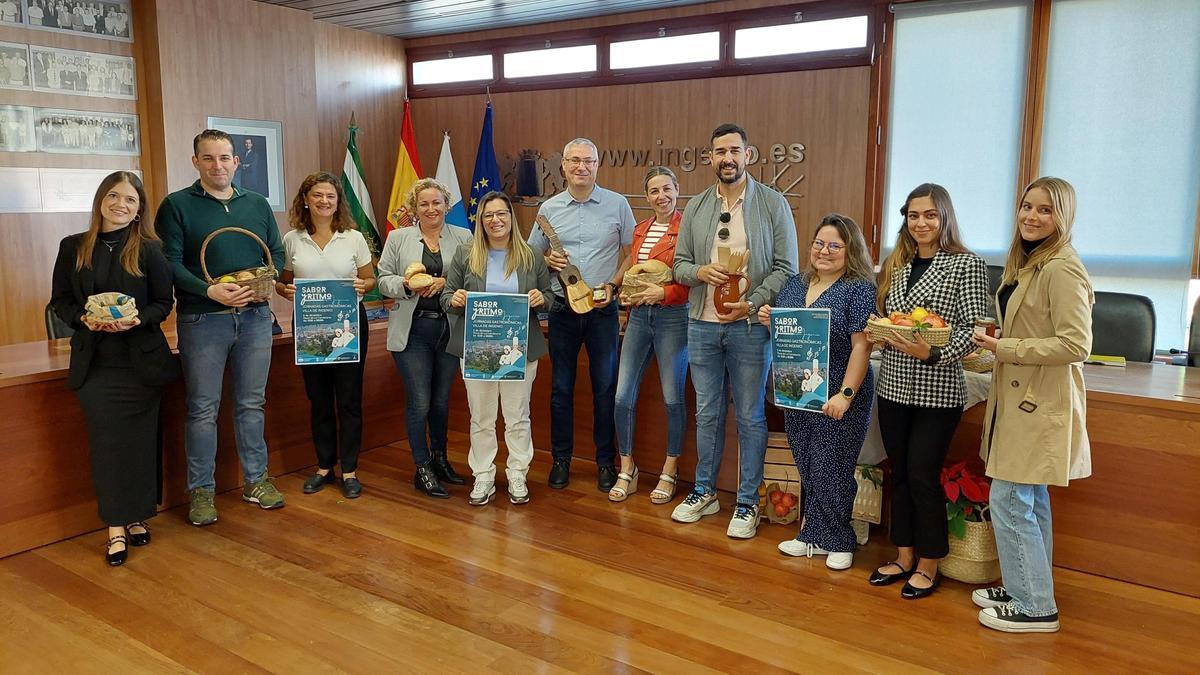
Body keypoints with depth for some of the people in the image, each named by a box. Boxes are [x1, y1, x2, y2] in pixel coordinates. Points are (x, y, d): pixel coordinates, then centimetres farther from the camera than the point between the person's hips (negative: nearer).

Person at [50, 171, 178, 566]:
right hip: (94, 362, 1)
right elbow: (60, 301, 8)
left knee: (140, 440, 6)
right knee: (106, 440, 0)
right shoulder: (73, 247, 6)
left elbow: (164, 303, 1)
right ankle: (115, 527, 8)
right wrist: (83, 319, -12)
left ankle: (137, 517, 20)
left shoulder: (149, 249, 0)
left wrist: (137, 320, -17)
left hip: (142, 360, -1)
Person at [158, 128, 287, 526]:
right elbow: (170, 262, -8)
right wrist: (210, 291, -22)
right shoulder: (177, 205, -1)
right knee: (203, 408, 3)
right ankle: (202, 491, 14)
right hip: (202, 319, -3)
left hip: (254, 317, 4)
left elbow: (277, 253, 12)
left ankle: (255, 480, 23)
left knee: (252, 403, 11)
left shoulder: (258, 205, 12)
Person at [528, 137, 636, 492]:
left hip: (603, 310, -1)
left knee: (605, 387, 5)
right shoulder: (549, 208, 5)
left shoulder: (617, 204, 0)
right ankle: (561, 457, 22)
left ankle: (605, 460, 19)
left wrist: (613, 284, -11)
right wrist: (548, 260, -9)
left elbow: (631, 254, 4)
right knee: (561, 387, 9)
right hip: (562, 308, 2)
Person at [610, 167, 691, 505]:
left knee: (673, 398, 4)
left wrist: (664, 292, -19)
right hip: (639, 315, 6)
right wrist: (628, 292, 3)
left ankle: (669, 473, 21)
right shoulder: (640, 229, 13)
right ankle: (627, 472, 18)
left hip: (673, 316, -6)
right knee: (623, 396, 2)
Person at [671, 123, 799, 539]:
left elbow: (786, 268, -5)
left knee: (751, 418, 5)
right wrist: (701, 272, -12)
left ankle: (748, 504, 17)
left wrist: (752, 304, -17)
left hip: (750, 327, -3)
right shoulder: (695, 207, 9)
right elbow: (679, 264, 10)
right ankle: (704, 493, 27)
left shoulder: (773, 204, -2)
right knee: (707, 414, 13)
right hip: (702, 326, 3)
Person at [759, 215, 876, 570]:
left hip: (837, 399, -6)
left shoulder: (859, 289, -9)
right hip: (797, 394, 6)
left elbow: (861, 345, -15)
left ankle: (835, 541, 19)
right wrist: (769, 321, -4)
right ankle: (816, 536, 26)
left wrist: (846, 394, -21)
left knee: (830, 470, 1)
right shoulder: (795, 284, 10)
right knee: (808, 469, 13)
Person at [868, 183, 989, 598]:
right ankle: (904, 556, 27)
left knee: (923, 475, -1)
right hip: (894, 385, 6)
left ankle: (928, 566, 17)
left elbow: (974, 328, -11)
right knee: (899, 473, 12)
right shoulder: (895, 265, 11)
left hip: (937, 389, -5)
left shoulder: (966, 265, -6)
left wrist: (934, 354, -24)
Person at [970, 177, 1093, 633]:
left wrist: (1004, 348, -19)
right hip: (1020, 399, 10)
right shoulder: (1024, 263, 13)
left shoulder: (1062, 270, -17)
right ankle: (1026, 588, 31)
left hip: (1041, 406, -10)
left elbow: (1076, 345, -22)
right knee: (1029, 501, 18)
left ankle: (1035, 608, 10)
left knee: (1009, 502, -4)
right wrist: (996, 339, 6)